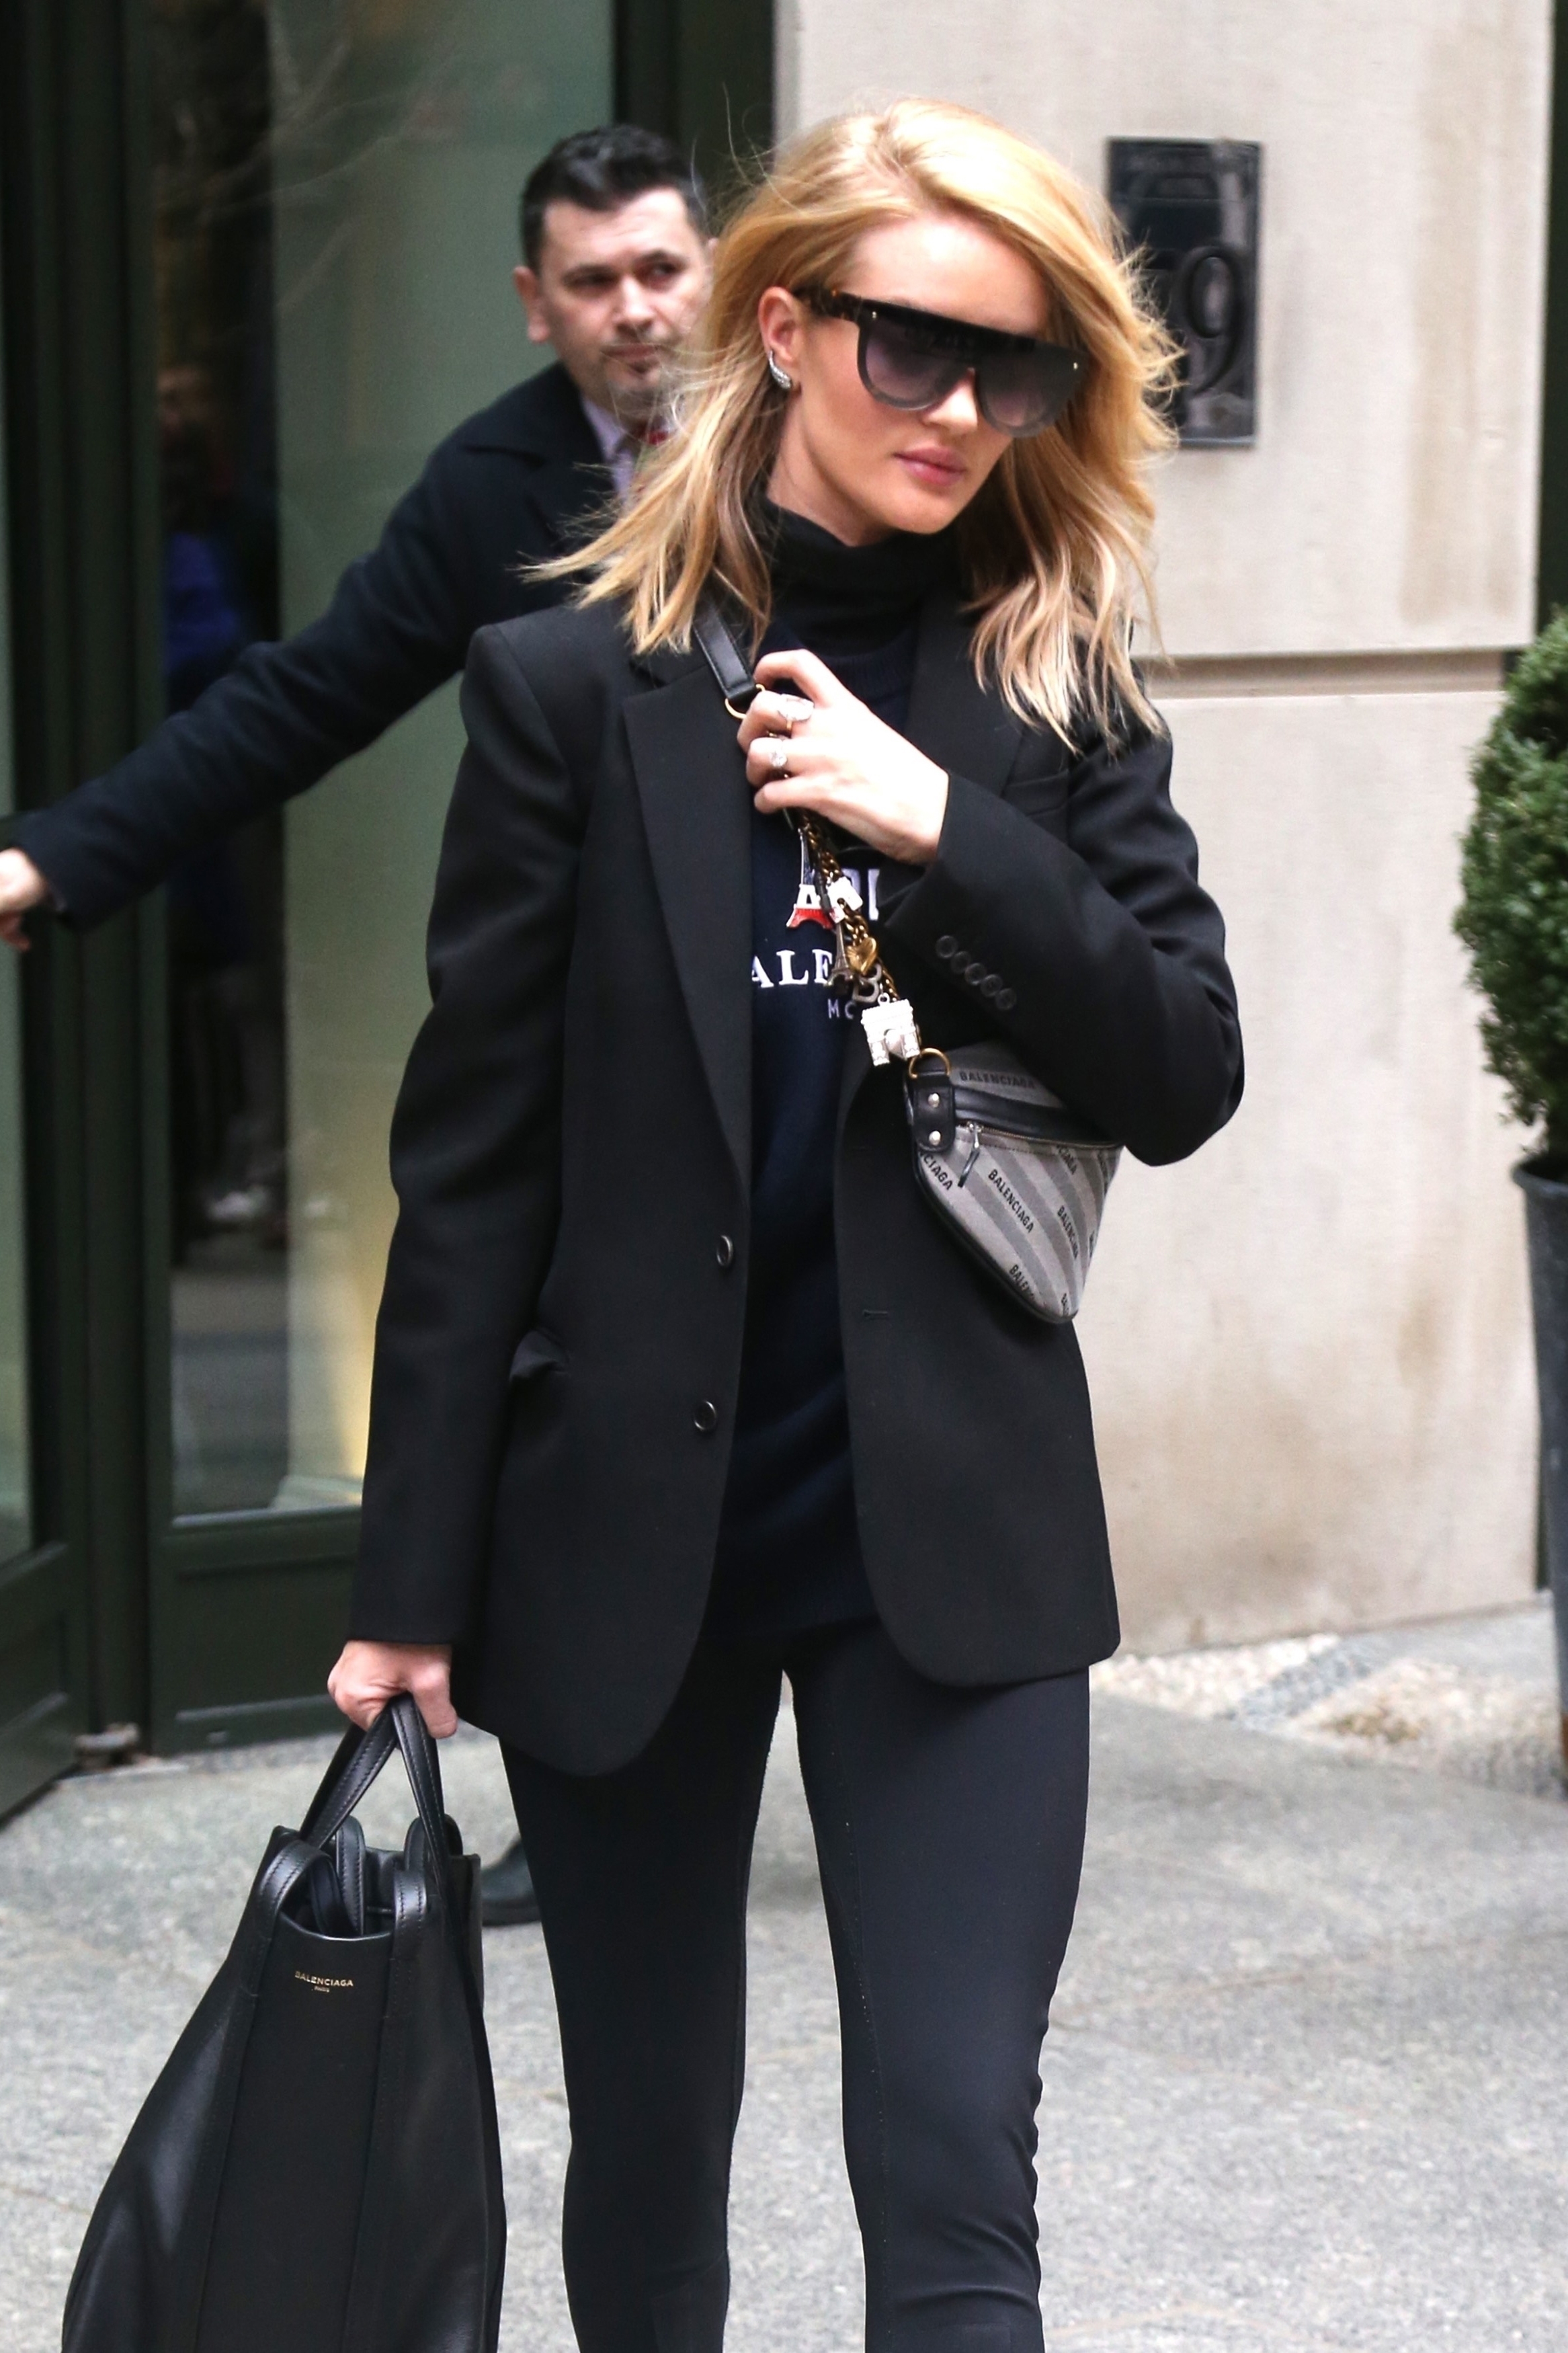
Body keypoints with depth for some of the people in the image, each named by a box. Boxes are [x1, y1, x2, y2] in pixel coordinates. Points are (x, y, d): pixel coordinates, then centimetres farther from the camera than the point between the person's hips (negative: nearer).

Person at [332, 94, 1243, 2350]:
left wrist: (946, 829, -16)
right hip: (624, 1526, 0)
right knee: (649, 2156, 13)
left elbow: (1184, 1082, -3)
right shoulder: (573, 685, -3)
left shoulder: (1058, 700, 4)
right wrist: (414, 1579, -3)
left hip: (950, 1531, 1)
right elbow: (474, 1159, -3)